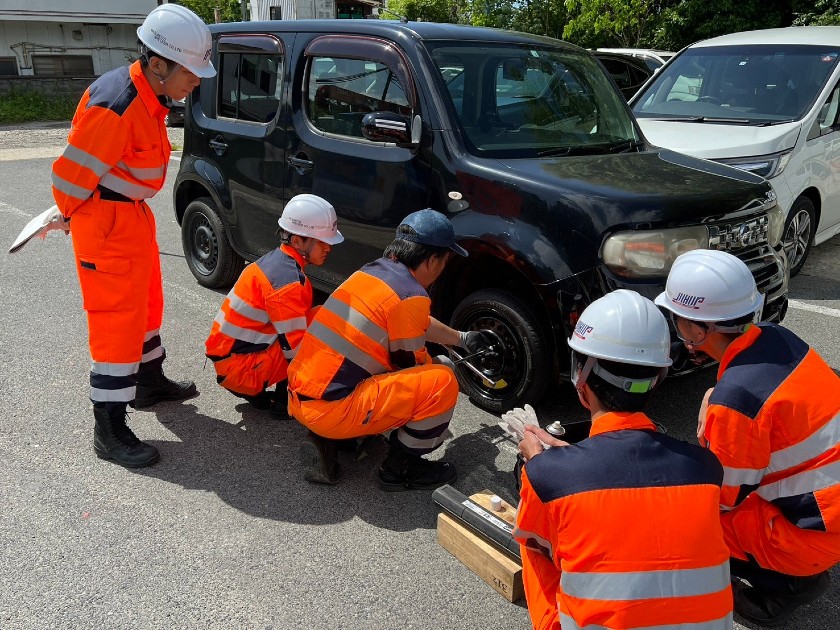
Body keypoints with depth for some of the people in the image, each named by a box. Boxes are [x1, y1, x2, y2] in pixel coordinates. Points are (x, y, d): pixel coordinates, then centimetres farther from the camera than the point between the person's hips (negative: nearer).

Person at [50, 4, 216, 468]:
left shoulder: (149, 95, 5)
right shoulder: (117, 106, -27)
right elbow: (69, 176, -23)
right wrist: (77, 217, -5)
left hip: (133, 214, 10)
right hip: (107, 221, -10)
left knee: (147, 303, 22)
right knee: (118, 320, -5)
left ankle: (150, 383, 43)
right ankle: (109, 432, 5)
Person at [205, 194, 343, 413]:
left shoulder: (277, 259, 5)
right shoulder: (287, 281, -23)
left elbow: (291, 323, 14)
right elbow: (295, 349, -20)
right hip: (239, 366, -9)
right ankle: (284, 400, -4)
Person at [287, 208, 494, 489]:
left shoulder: (371, 271, 11)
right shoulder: (410, 295, -15)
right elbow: (414, 365, -2)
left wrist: (462, 338, 39)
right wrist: (451, 367, 18)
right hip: (331, 410, -9)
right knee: (442, 382, -10)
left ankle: (325, 440, 14)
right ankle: (399, 468, 7)